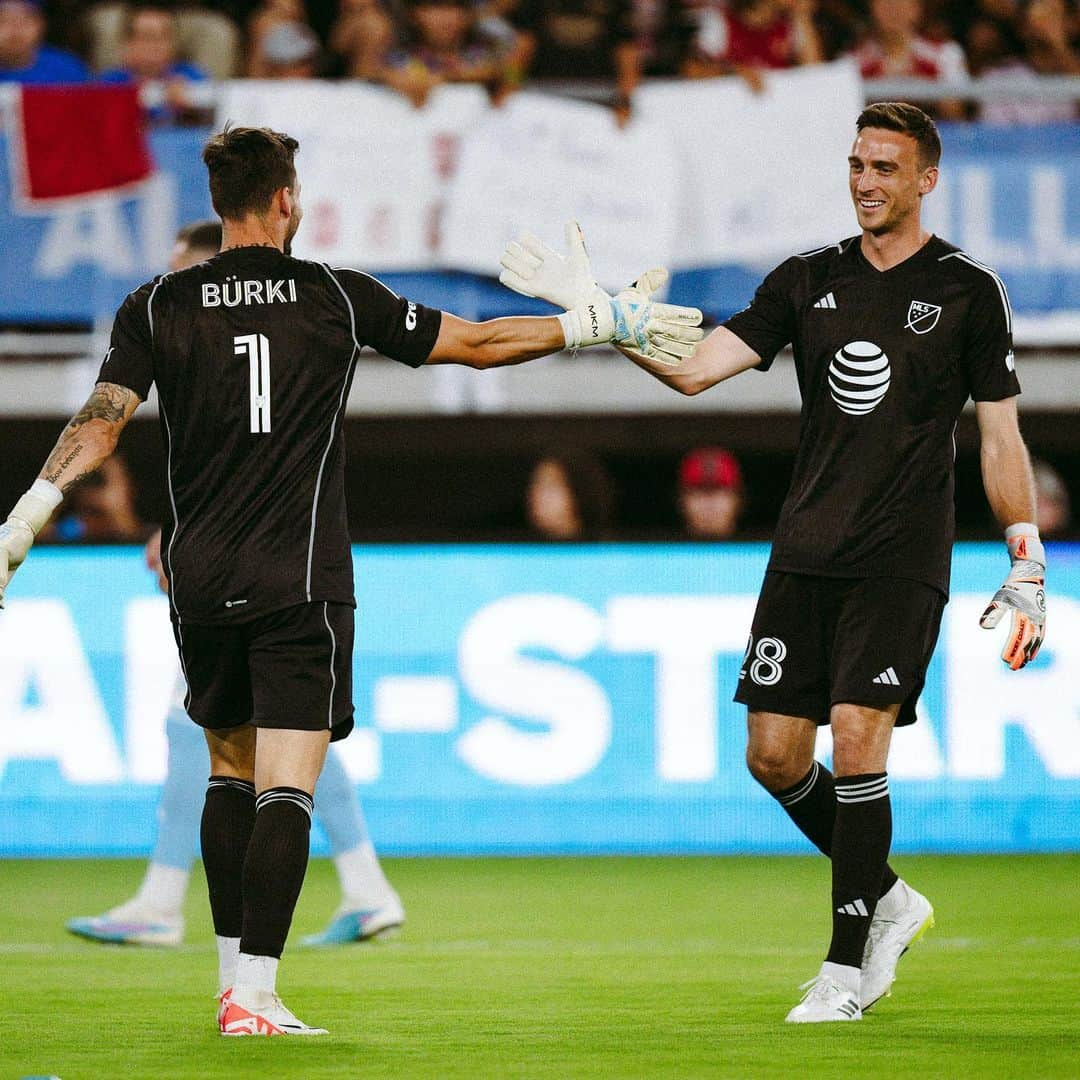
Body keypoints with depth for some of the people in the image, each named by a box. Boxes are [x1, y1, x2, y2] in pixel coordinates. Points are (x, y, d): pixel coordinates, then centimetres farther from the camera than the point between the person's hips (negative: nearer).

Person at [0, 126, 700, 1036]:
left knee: (231, 770, 18)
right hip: (301, 584, -3)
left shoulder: (157, 308, 1)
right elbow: (478, 344, 4)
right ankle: (253, 996, -15)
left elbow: (101, 421, -9)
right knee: (286, 787, -5)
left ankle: (234, 977, 17)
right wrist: (605, 321, 14)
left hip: (201, 583, 3)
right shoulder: (338, 299, -1)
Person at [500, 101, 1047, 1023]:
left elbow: (1001, 437, 2)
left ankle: (847, 966, -5)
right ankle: (887, 899, 23)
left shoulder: (967, 290, 0)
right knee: (775, 754, 1)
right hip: (805, 555, 5)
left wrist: (1028, 570, -2)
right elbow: (696, 368, 3)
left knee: (858, 740, -14)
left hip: (901, 563, -4)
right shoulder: (809, 280, 9)